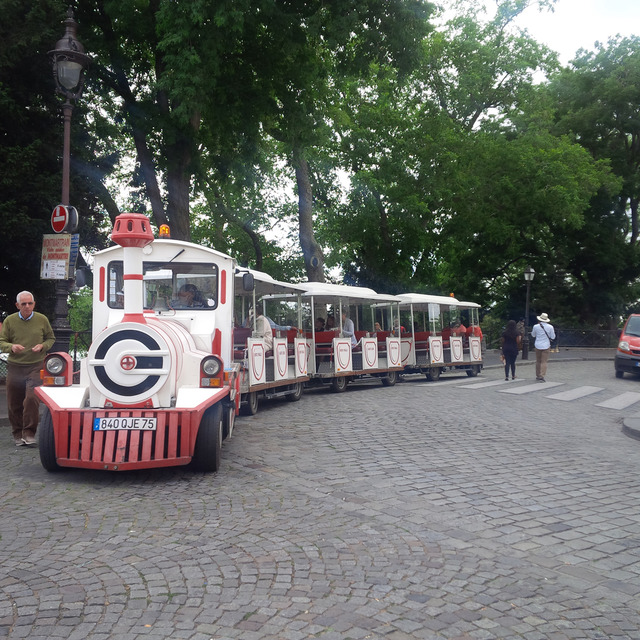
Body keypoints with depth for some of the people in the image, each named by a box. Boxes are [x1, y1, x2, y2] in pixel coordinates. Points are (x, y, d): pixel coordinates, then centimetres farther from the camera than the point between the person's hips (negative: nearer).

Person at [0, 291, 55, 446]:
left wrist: (42, 346, -6)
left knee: (32, 399, -15)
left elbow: (51, 338, 14)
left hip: (36, 366, -1)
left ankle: (29, 433, -4)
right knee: (14, 403, 6)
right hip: (15, 367, 2)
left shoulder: (42, 320, 3)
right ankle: (18, 434, 21)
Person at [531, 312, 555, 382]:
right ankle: (542, 376, -12)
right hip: (546, 346, -1)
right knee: (544, 362, -1)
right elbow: (553, 337, -2)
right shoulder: (550, 327, -8)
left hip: (538, 345, 1)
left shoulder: (536, 326, -7)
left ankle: (538, 375, 21)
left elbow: (533, 335, 10)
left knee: (538, 361, 14)